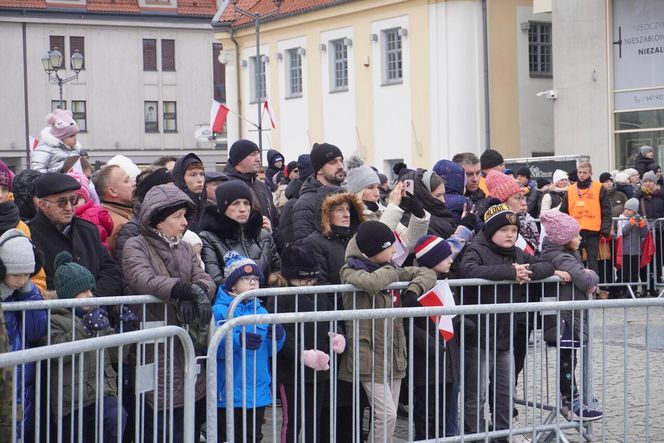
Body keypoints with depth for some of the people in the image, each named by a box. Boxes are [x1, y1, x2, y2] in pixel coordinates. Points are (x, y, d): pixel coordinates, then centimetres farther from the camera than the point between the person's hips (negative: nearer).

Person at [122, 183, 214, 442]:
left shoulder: (185, 248, 19)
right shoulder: (135, 246, -1)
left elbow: (206, 281, 5)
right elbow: (144, 280, -19)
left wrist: (193, 296, -18)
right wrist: (188, 289, -27)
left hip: (191, 350, 6)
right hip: (157, 351, -6)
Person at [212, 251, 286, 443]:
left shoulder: (261, 311, 10)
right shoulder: (219, 311, -9)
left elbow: (269, 350, 11)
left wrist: (277, 337, -9)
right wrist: (238, 340, -32)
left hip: (259, 390, 6)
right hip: (230, 391, -6)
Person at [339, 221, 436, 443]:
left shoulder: (387, 269, 11)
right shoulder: (351, 271, -9)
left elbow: (427, 273, 15)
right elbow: (372, 283, -32)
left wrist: (413, 291, -5)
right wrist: (391, 271, -11)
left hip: (393, 353, 7)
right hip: (370, 355, -7)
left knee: (387, 415, 10)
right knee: (387, 414, -14)